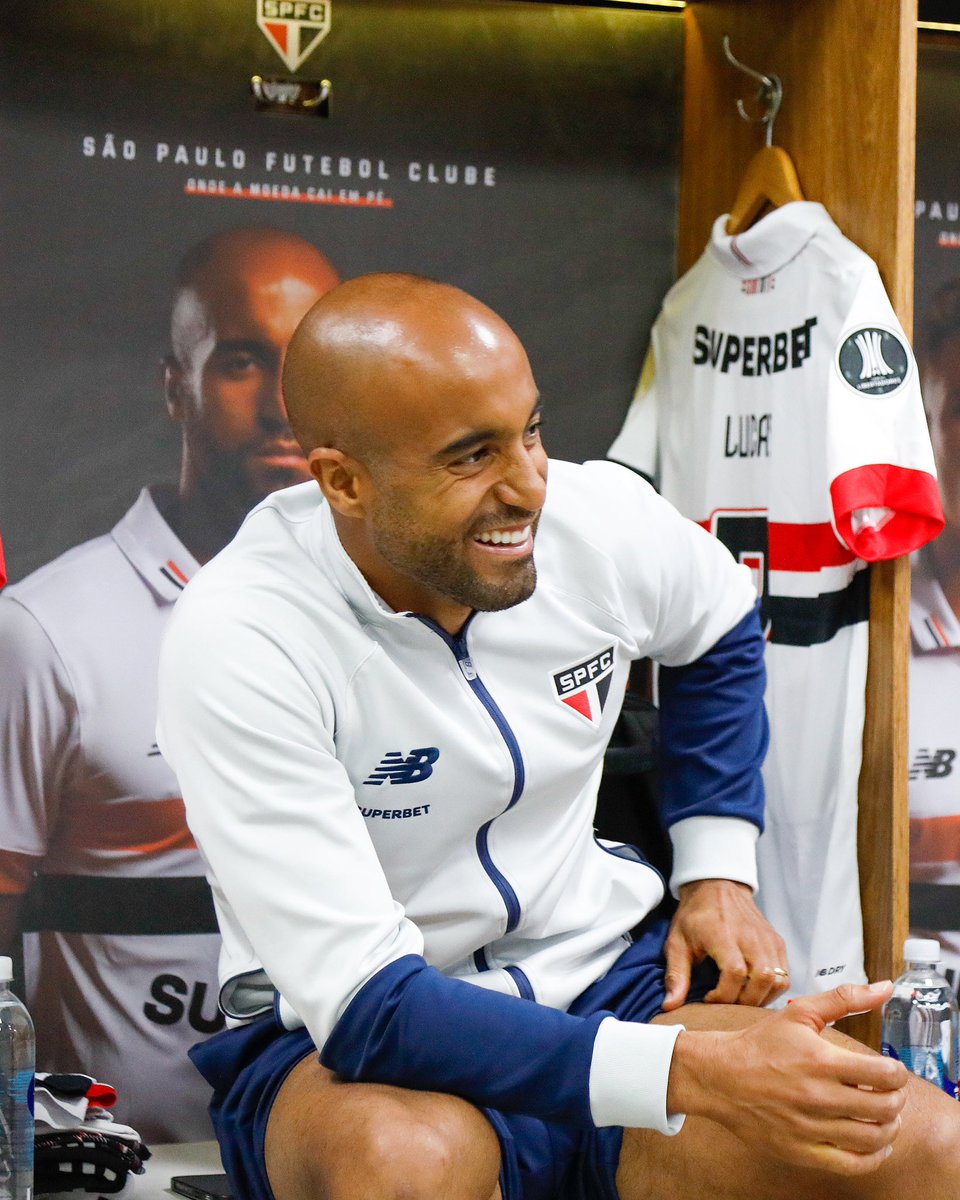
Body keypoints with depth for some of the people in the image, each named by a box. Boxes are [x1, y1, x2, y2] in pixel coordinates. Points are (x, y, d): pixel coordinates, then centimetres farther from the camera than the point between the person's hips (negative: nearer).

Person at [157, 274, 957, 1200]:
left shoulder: (602, 517, -7)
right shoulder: (238, 638, -23)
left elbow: (719, 630, 20)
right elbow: (364, 1006, -28)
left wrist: (719, 875, 9)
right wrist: (690, 1071, -34)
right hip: (342, 1038, -2)